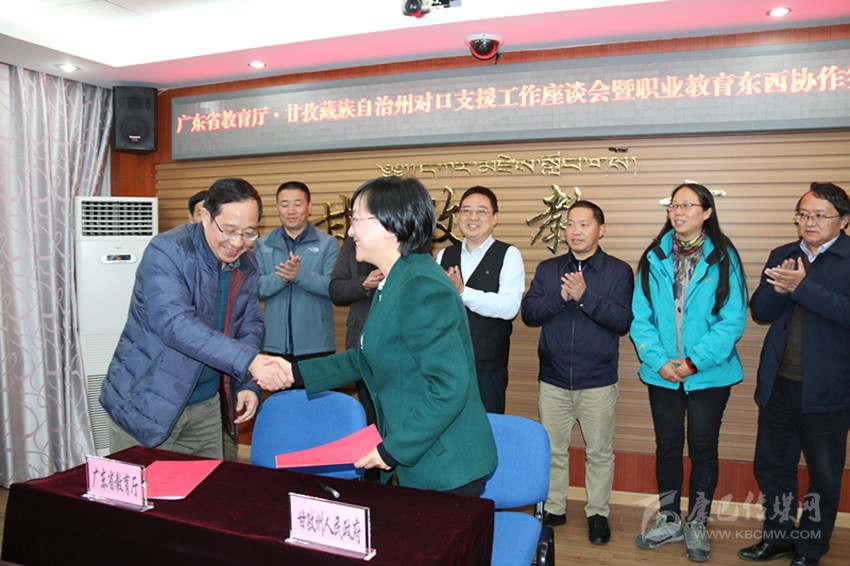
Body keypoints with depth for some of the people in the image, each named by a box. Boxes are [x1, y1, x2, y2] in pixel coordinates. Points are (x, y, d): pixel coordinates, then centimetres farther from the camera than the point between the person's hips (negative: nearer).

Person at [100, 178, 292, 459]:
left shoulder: (246, 265, 1)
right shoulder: (166, 251, -19)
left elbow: (250, 325, 10)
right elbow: (174, 322, -32)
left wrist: (248, 384, -6)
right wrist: (249, 361, -40)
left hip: (207, 405, 6)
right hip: (146, 405, -5)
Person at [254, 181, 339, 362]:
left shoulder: (328, 243, 0)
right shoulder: (263, 245, 7)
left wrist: (300, 275, -25)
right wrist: (281, 277, -21)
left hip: (316, 345, -2)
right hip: (275, 344, 2)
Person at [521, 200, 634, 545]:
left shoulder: (618, 271, -2)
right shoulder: (547, 269, 6)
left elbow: (623, 320, -12)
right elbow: (528, 313, -3)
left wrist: (585, 296, -22)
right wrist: (559, 297, -18)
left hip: (598, 382, -2)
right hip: (553, 379, 2)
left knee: (599, 452, 11)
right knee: (552, 449, 12)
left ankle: (597, 513, 28)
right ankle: (553, 509, 29)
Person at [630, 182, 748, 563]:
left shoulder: (723, 259, -6)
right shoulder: (654, 258, 0)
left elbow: (733, 320, -10)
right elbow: (641, 317, -2)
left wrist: (695, 361, -17)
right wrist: (658, 360, -14)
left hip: (709, 374, -2)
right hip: (662, 373, 2)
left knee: (703, 448, 9)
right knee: (667, 446, 13)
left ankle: (697, 524, 28)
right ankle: (669, 520, 31)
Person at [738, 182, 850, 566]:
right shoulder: (782, 256, 7)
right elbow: (760, 312, 3)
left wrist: (802, 286, -25)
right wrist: (778, 288, -15)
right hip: (778, 382, 5)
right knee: (771, 466, 16)